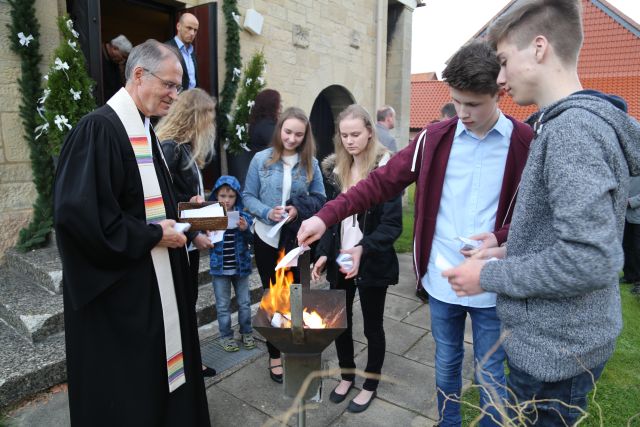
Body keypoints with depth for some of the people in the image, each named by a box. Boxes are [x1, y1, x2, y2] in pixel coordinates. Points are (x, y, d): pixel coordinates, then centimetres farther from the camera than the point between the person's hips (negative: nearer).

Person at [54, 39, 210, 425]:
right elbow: (77, 211, -26)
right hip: (119, 287, -8)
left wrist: (178, 222, 2)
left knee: (158, 369, 20)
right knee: (123, 386, 8)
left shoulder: (145, 130, 11)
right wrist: (151, 236, -19)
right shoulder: (99, 127, -18)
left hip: (155, 280, 9)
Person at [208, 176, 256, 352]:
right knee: (223, 305, 11)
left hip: (241, 266, 1)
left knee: (244, 303, 14)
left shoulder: (244, 216, -5)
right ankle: (225, 336, 27)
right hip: (219, 268, -1)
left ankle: (246, 332, 32)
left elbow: (252, 240, -5)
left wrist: (245, 229, -22)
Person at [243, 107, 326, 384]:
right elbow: (248, 196, -4)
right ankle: (274, 355, 28)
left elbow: (319, 198, 0)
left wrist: (298, 210, -18)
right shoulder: (261, 159, -7)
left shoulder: (310, 163, -3)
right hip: (267, 237, -1)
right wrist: (267, 212, -21)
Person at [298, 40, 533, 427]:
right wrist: (327, 216, -13)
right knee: (446, 364, 22)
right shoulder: (435, 138, -1)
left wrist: (500, 239, -20)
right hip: (442, 280, 2)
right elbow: (383, 182, -5)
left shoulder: (525, 144, -6)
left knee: (490, 375, 15)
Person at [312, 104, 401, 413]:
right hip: (339, 261, 5)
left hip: (373, 263, -5)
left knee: (372, 324, 12)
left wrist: (362, 249, -30)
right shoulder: (334, 169, 5)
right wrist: (323, 253, -2)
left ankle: (371, 383, 34)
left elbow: (393, 224, -16)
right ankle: (347, 375, 39)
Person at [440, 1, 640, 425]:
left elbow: (590, 260, -28)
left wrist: (490, 275, -18)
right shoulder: (581, 121, 9)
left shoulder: (572, 128, -22)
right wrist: (507, 251, 7)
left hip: (554, 350, -9)